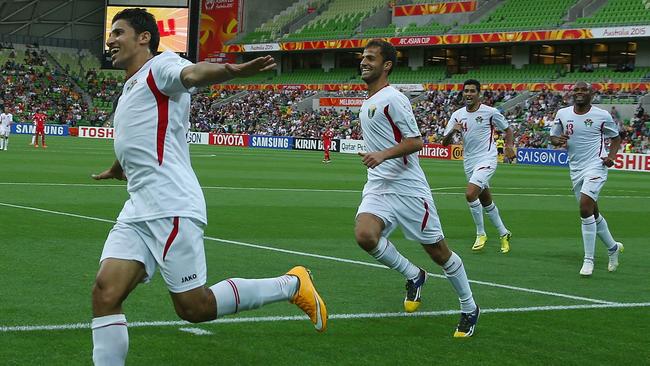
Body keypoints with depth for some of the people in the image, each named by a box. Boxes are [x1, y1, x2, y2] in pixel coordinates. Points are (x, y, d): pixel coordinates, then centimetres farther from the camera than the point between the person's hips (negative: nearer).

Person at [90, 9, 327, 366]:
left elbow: (193, 73, -27)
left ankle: (293, 284, 11)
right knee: (104, 293, -8)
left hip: (171, 209, -8)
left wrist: (233, 70, -50)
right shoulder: (130, 89, 25)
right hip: (136, 212, 8)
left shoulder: (160, 65, -2)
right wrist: (116, 170, 66)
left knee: (194, 307, -7)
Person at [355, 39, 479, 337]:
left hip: (408, 187, -7)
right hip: (378, 187, 7)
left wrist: (382, 155, -26)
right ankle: (413, 276, 3)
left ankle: (469, 309, 19)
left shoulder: (392, 98, -11)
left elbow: (415, 141, -15)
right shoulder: (368, 102, 16)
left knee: (438, 251, 1)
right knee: (364, 235, -21)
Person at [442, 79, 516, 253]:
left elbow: (507, 129, 9)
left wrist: (509, 146, -9)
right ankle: (503, 233, 31)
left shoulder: (490, 112, -6)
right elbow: (444, 142, 4)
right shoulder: (457, 115, 4)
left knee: (470, 194, -23)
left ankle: (481, 234, -7)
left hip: (486, 159, -6)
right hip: (469, 162, 6)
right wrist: (453, 131, -16)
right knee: (486, 201, 14)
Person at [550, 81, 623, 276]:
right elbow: (553, 137, 14)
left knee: (585, 208, -20)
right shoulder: (562, 114, 2)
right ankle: (613, 247, 38)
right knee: (592, 213, 15)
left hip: (596, 166, -5)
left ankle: (588, 260, -12)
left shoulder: (602, 115, -6)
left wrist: (611, 156, -7)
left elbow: (615, 137, 9)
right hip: (575, 169, 5)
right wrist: (559, 140, -9)